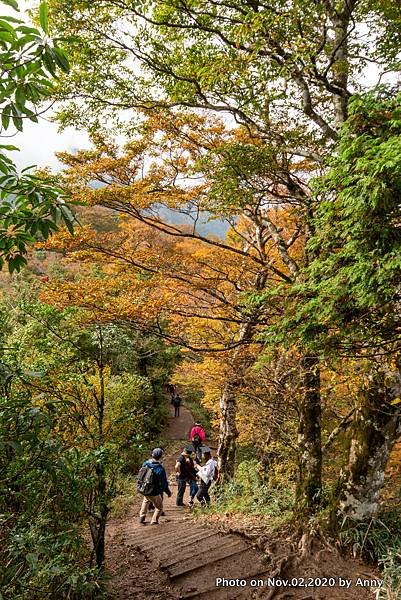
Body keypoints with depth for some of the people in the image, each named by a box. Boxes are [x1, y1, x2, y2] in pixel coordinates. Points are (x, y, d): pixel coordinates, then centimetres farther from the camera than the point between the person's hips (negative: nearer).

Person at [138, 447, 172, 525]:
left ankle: (142, 517, 39)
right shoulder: (160, 469, -23)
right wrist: (168, 492, 0)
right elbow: (164, 483, -15)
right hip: (154, 493, -5)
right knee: (159, 507, 21)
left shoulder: (145, 463, -8)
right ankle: (154, 520, 20)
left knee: (146, 501, 37)